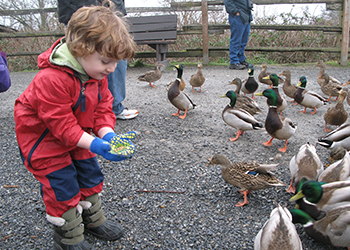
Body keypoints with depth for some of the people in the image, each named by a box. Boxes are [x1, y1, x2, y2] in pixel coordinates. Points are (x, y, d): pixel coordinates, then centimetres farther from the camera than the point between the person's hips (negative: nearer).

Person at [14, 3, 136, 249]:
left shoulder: (97, 73, -10)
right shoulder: (52, 80, -36)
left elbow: (102, 108, -6)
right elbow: (61, 124, -32)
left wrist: (109, 135, -24)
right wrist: (94, 144, -39)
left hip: (77, 136, 8)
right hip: (44, 140, -7)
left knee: (90, 176, 15)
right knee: (63, 187, -1)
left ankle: (93, 219, 38)